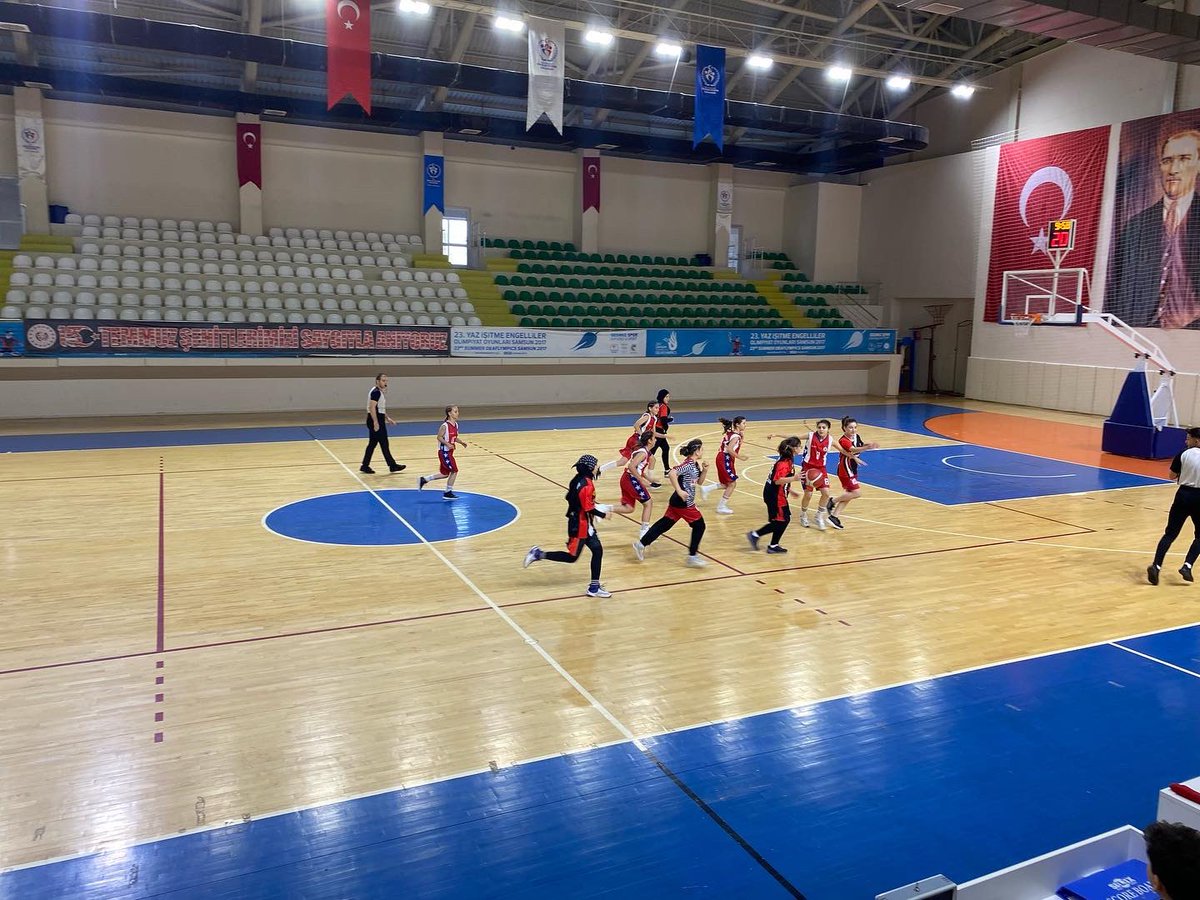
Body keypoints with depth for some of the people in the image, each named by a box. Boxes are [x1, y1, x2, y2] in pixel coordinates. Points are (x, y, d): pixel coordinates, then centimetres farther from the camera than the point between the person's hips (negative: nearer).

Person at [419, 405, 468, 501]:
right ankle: (448, 492, 7)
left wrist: (461, 442, 2)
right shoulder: (445, 426, -18)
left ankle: (423, 480, 26)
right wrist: (447, 444, -28)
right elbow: (439, 437, -17)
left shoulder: (456, 425, 7)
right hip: (444, 452, -9)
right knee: (454, 471, -6)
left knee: (445, 474, 15)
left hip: (449, 452, 9)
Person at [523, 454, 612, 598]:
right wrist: (603, 514, -8)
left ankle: (594, 586, 14)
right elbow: (588, 509, -23)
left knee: (597, 550, 9)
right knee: (572, 557, 2)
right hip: (580, 526, -9)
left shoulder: (578, 480, 4)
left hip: (585, 524, 9)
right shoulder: (586, 485, -24)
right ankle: (539, 554, 8)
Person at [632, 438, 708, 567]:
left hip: (678, 502, 9)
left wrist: (704, 470, 2)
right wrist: (680, 491, -29)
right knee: (699, 526, 2)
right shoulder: (689, 464, -18)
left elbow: (699, 482, 19)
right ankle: (692, 556, 8)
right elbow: (672, 473, -30)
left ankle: (641, 544, 13)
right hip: (684, 502, -9)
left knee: (664, 524, 11)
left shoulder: (694, 464, 11)